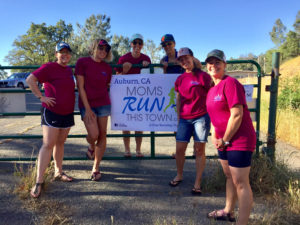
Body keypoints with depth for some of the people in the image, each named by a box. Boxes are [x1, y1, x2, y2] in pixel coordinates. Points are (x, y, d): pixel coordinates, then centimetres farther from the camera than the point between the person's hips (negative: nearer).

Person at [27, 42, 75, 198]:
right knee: (48, 144, -9)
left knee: (60, 143, 15)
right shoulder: (49, 67, -9)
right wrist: (41, 97, -18)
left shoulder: (69, 70, 13)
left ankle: (58, 172, 28)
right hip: (51, 112, -7)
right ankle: (39, 181, -4)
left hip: (67, 113, 7)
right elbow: (30, 80, -15)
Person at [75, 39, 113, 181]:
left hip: (103, 104, 3)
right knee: (93, 135, -15)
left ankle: (96, 168, 18)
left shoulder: (107, 68, 6)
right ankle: (91, 147, 25)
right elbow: (80, 87, -7)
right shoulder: (82, 62, -3)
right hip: (87, 104, -3)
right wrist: (87, 108, -11)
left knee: (102, 135, 3)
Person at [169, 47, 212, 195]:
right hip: (185, 119, 4)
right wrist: (178, 118, 13)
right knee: (179, 148, 4)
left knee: (199, 149, 0)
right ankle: (179, 175, 27)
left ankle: (197, 182, 10)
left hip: (201, 117, -4)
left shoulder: (203, 76, -3)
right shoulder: (180, 79, 11)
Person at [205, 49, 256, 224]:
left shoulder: (231, 83, -16)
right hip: (224, 142, 10)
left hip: (239, 140, -9)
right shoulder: (212, 90, 12)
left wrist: (225, 140, -15)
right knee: (229, 177, 21)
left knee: (241, 183, -3)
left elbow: (237, 114, -22)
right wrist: (215, 137, 6)